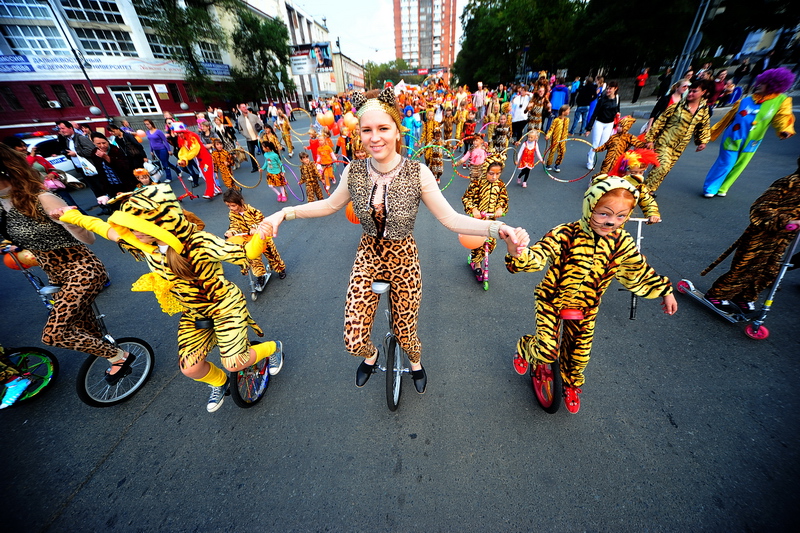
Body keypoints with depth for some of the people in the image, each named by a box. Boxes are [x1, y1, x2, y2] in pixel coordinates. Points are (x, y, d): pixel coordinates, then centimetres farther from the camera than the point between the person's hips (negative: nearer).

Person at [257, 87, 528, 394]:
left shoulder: (417, 173, -17)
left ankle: (415, 362, 54)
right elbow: (331, 204, 8)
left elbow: (450, 219, -15)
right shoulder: (354, 171, -9)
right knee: (354, 341, 4)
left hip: (403, 260, -2)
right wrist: (285, 213, 1)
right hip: (368, 257, 2)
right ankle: (370, 355, 46)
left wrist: (497, 228, -29)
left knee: (406, 336, 14)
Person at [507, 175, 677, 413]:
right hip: (552, 300, -4)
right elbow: (537, 257, -39)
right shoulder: (565, 234, -25)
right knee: (547, 351, -10)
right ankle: (524, 347, 28)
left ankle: (572, 385, 50)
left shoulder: (622, 242, -8)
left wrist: (665, 291, 18)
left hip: (586, 307, 4)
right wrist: (517, 251, -60)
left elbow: (640, 272, 10)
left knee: (579, 353, 18)